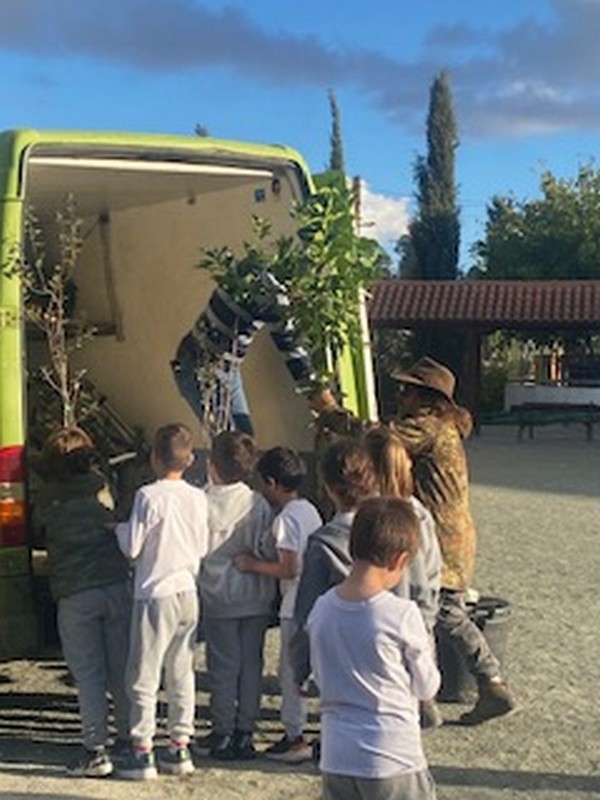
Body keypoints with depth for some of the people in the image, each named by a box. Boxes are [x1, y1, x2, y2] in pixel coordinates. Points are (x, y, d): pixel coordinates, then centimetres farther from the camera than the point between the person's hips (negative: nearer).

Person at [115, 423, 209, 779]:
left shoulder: (148, 496, -14)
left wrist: (120, 527, 7)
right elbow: (203, 549, 9)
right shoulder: (198, 497, 3)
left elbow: (132, 547, -11)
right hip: (188, 592, 6)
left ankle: (142, 753, 4)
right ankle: (181, 748, 19)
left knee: (145, 676, 2)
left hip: (156, 593, -6)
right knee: (182, 673, 13)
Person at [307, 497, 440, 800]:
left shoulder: (321, 609, -2)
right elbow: (426, 687, -4)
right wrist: (424, 649, 13)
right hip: (393, 760, -5)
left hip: (336, 758, 5)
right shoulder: (403, 615, -16)